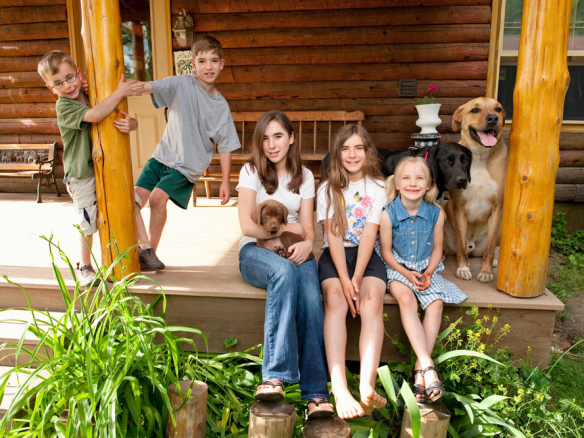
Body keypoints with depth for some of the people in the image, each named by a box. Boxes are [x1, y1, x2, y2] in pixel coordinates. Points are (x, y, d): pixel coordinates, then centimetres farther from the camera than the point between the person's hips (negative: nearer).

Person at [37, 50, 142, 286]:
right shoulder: (64, 106, -13)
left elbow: (132, 120, 1)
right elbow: (94, 115, -34)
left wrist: (131, 123, -23)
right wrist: (120, 91, -31)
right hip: (81, 174, -5)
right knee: (88, 222, 5)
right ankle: (84, 266, 25)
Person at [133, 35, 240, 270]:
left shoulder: (221, 105, -1)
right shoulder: (182, 85, -4)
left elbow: (225, 145, 2)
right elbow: (147, 87, -17)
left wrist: (225, 181, -2)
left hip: (188, 165, -2)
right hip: (163, 155, 3)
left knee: (158, 196, -21)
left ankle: (151, 251, -3)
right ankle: (144, 245, 9)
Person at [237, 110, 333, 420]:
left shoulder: (304, 177, 12)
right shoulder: (251, 171, 3)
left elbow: (308, 228, 5)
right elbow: (247, 226, -8)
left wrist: (307, 243, -18)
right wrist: (288, 228, -3)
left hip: (292, 253, 2)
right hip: (255, 252, -2)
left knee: (310, 293, -33)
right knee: (285, 270, -39)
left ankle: (315, 394, -33)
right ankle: (276, 375, -38)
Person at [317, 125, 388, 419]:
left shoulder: (378, 187, 6)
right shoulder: (327, 189, 7)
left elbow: (369, 234, -6)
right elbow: (333, 234, -5)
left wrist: (357, 278, -19)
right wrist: (344, 279, -19)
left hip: (366, 254, 0)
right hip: (335, 255, 0)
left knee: (372, 299, -30)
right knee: (335, 298, -30)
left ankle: (367, 387, -38)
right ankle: (339, 390, -37)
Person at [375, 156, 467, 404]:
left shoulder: (436, 214, -4)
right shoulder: (388, 214, -12)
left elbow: (437, 248, 5)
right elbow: (386, 251, -6)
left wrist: (428, 273, -10)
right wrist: (406, 273, -17)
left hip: (426, 269, 3)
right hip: (397, 268, -2)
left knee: (436, 302, -25)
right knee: (406, 298, -31)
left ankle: (420, 368, -21)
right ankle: (428, 366, -31)